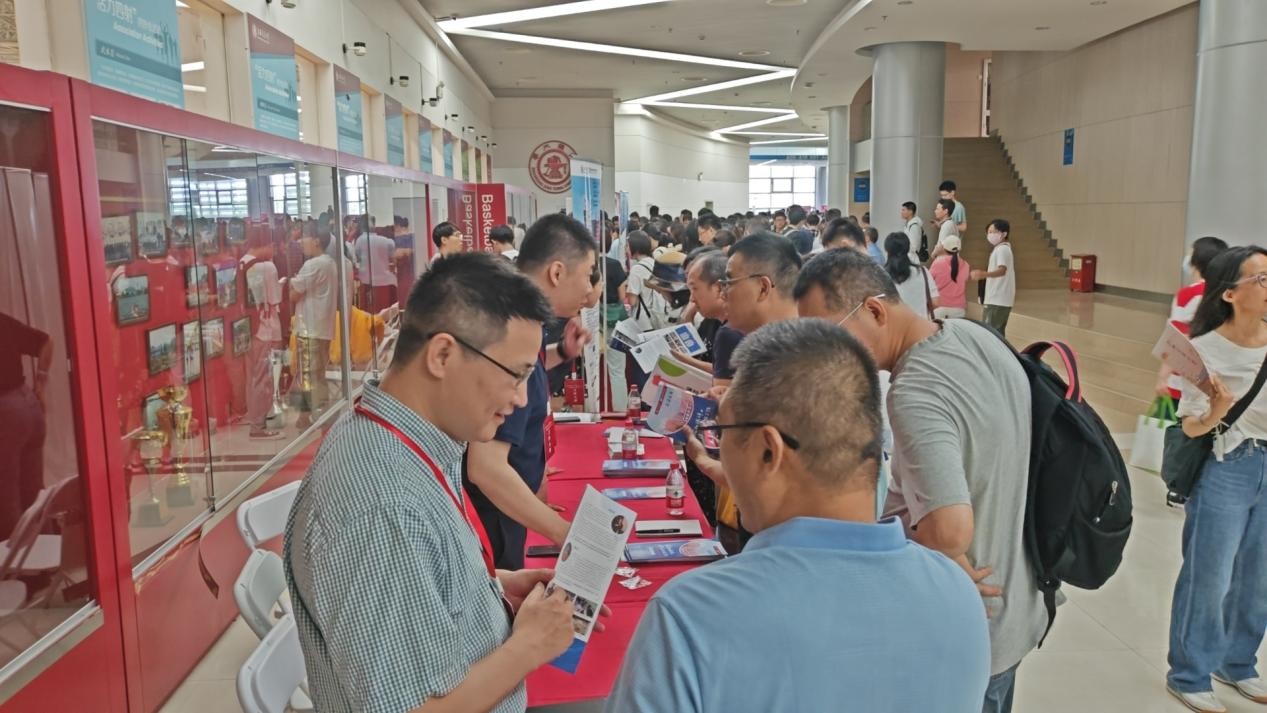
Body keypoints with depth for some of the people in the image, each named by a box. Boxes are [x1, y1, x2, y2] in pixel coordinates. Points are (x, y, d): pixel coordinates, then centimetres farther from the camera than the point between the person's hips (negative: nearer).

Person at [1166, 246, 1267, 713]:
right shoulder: (1206, 350, -15)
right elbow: (1191, 427, -14)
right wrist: (1216, 413, -32)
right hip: (1224, 473, -5)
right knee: (1209, 580, 3)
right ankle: (1189, 675, 21)